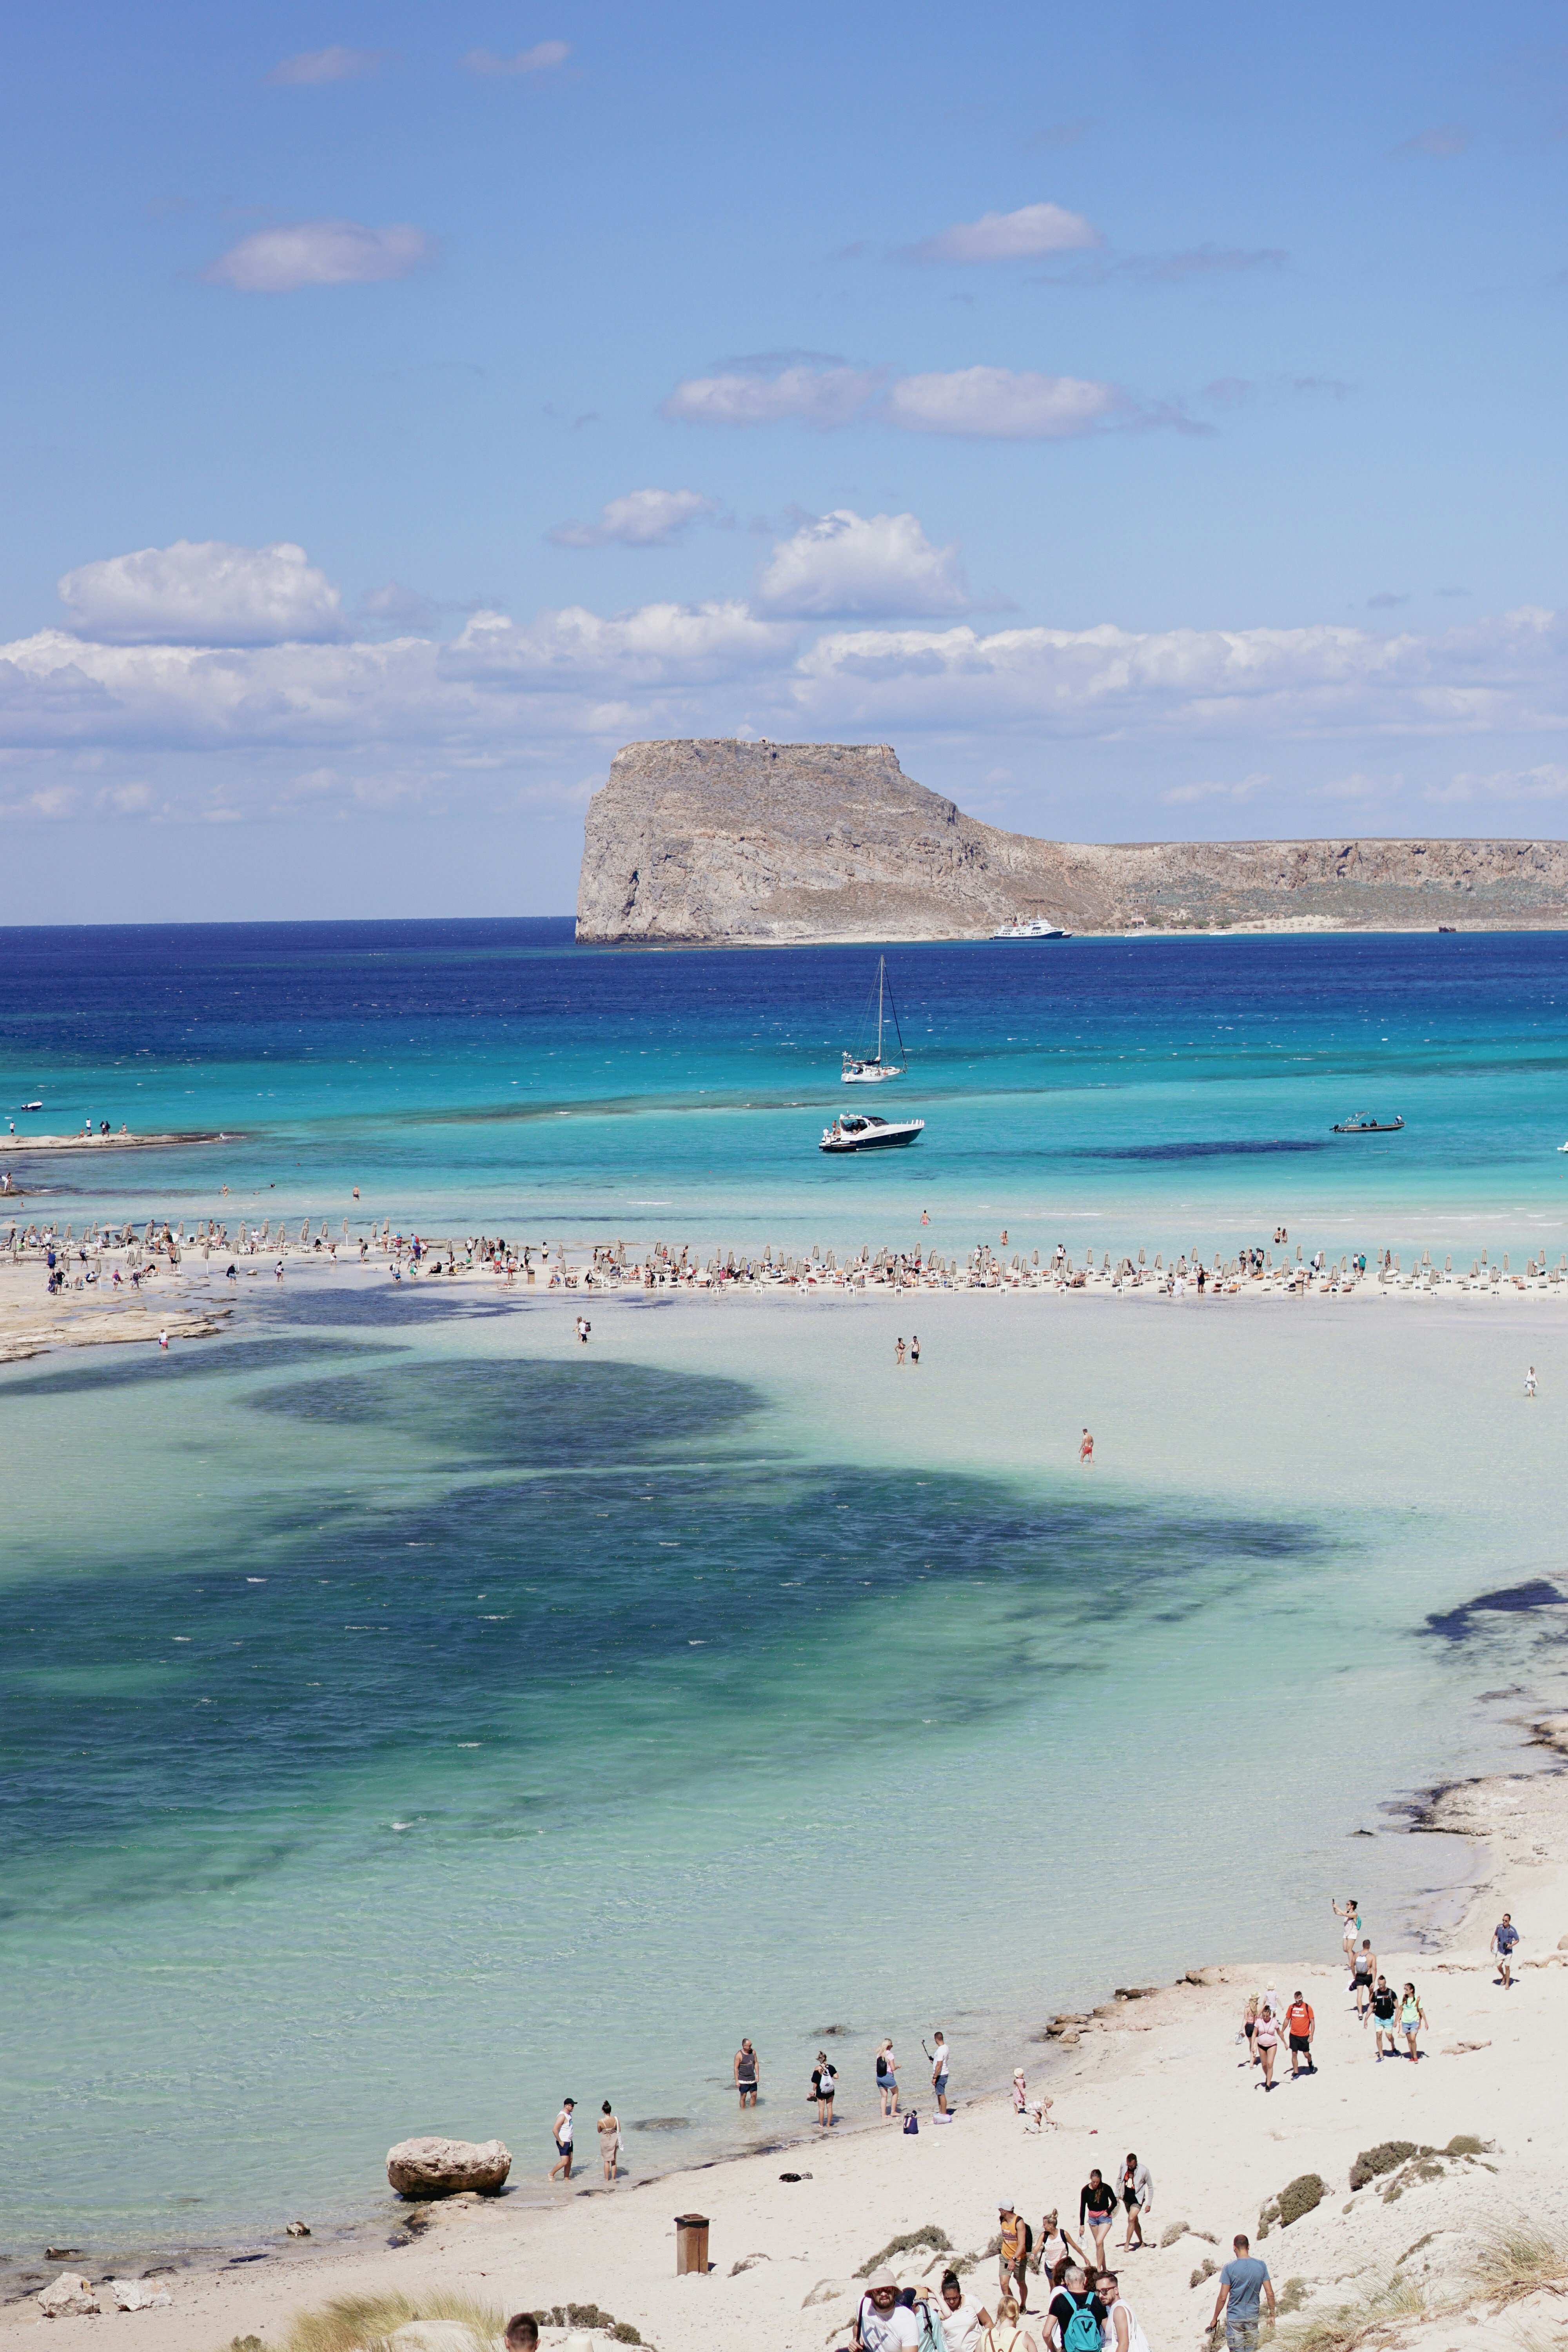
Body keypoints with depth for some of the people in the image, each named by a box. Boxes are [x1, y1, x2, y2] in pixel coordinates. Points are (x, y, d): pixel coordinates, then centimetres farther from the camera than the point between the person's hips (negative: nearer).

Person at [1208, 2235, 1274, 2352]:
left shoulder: (1229, 2268, -11)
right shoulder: (1261, 2266, -3)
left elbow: (1223, 2297, -10)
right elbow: (1270, 2294, -1)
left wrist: (1215, 2319, 0)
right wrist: (1272, 2315, 12)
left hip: (1234, 2319, -3)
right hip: (1253, 2317, 3)